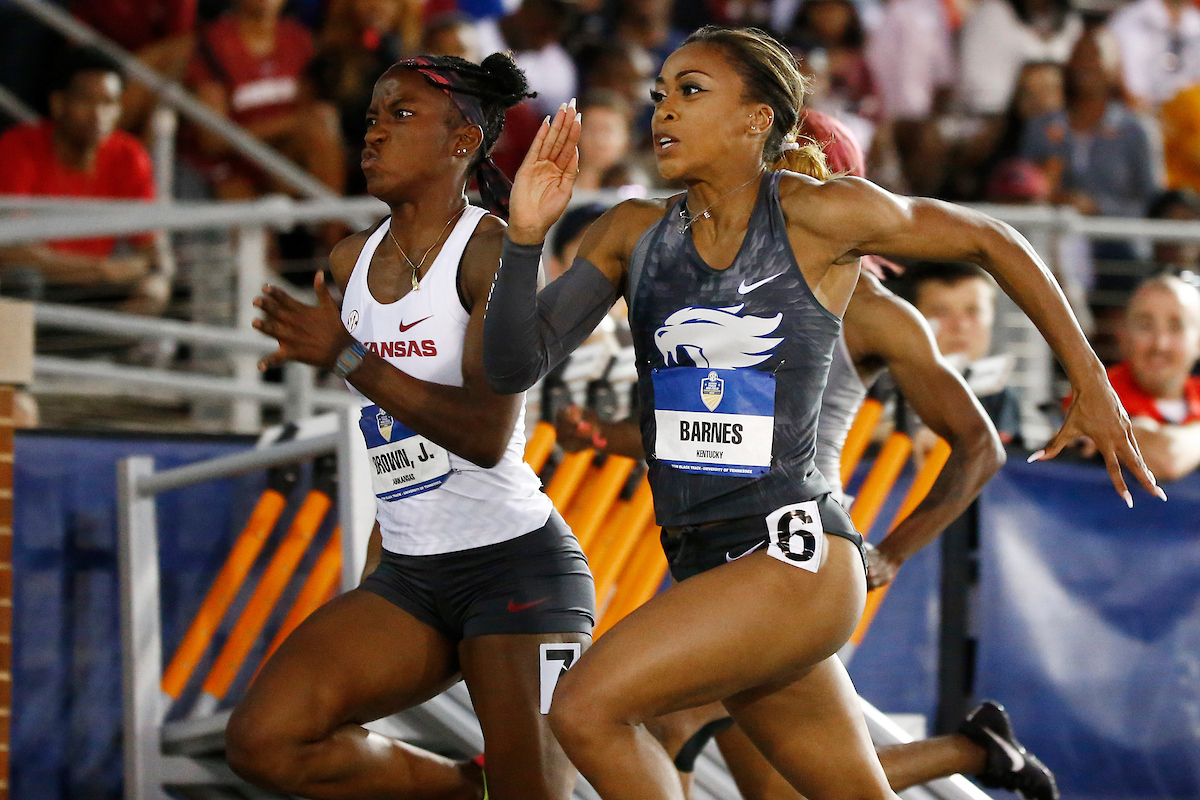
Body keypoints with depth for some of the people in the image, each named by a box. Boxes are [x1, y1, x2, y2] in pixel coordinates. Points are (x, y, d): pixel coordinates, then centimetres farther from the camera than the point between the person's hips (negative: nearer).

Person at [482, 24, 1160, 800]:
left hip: (795, 554, -6)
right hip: (702, 563, 6)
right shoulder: (634, 233, 7)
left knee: (587, 706, -21)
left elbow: (989, 240, 5)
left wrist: (1090, 382, 9)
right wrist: (526, 235, -13)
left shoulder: (819, 214, -7)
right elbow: (515, 365, 3)